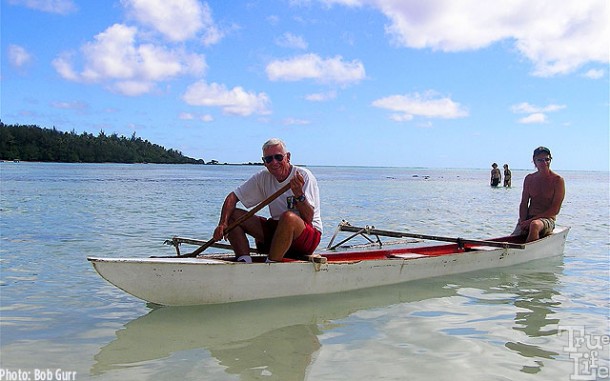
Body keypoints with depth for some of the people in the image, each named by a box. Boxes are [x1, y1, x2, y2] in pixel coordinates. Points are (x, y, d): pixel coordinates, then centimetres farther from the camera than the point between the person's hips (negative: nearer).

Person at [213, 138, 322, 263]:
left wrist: (299, 194, -38)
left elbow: (308, 218, -21)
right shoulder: (263, 177, 2)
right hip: (276, 230, 6)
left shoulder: (304, 176, -13)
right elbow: (232, 197, 4)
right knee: (232, 215, -4)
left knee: (288, 216, -39)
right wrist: (222, 223, -12)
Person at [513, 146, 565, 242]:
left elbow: (555, 210, -8)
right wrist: (522, 222, -8)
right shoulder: (529, 179, 12)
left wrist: (531, 220, -14)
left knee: (534, 225, -38)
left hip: (547, 219, -4)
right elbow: (524, 203, 10)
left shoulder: (557, 180, -2)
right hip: (528, 218, 4)